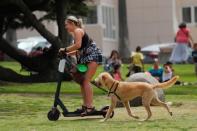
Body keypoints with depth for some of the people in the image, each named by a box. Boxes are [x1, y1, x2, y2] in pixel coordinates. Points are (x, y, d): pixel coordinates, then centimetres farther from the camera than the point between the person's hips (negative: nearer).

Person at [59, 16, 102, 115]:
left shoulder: (77, 31, -8)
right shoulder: (76, 33, 21)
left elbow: (78, 45, -24)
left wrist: (65, 50, -16)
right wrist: (68, 54, 10)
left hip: (93, 56, -11)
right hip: (86, 58, 11)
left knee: (86, 81, -17)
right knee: (82, 81, 10)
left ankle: (90, 106, -21)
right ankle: (85, 106, 15)